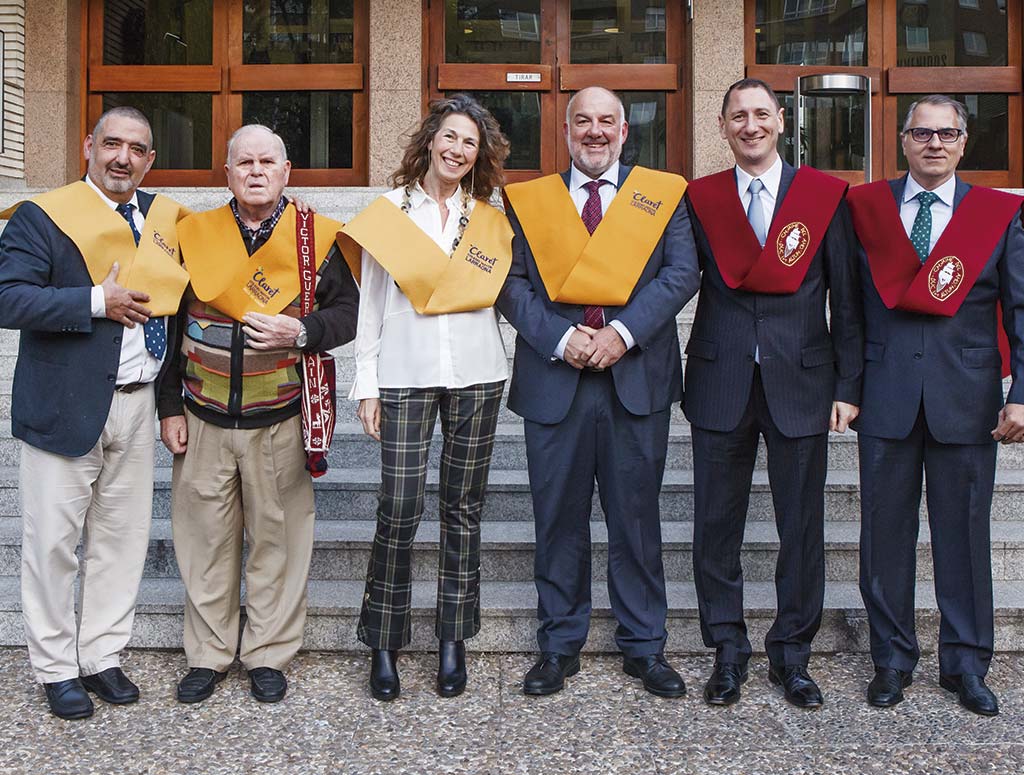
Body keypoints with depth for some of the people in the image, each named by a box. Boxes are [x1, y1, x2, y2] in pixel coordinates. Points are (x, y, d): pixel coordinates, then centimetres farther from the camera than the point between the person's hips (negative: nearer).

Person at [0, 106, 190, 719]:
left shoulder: (165, 217, 10)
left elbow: (177, 293, 19)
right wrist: (97, 301, -21)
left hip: (136, 404, 5)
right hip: (65, 407, -5)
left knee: (123, 536, 12)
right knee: (54, 541, 4)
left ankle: (101, 655, 27)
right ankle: (56, 669, 20)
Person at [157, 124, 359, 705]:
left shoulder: (316, 238, 1)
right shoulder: (195, 234, 6)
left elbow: (347, 313, 1)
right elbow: (170, 324, 8)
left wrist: (300, 332, -19)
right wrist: (171, 406, 4)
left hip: (280, 422, -1)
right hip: (203, 419, 2)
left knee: (278, 538, 6)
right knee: (205, 538, 8)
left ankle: (269, 655, 22)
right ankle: (209, 654, 24)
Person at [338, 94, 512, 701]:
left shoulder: (489, 219, 12)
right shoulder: (389, 210, 6)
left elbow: (504, 298, 15)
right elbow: (371, 302, 5)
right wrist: (366, 384, 1)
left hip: (475, 373, 2)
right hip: (406, 374, -2)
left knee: (464, 507, 7)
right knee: (399, 509, -5)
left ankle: (454, 640, 19)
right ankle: (384, 644, 11)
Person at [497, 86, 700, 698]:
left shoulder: (663, 194, 9)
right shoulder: (529, 199, 10)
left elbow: (682, 272, -2)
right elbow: (513, 282, 1)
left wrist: (624, 332, -15)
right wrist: (560, 339, -14)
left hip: (637, 378, 0)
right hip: (554, 379, 1)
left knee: (637, 516, 7)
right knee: (559, 518, 8)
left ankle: (644, 644, 21)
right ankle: (560, 643, 22)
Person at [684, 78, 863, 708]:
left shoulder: (825, 196, 5)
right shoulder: (699, 200, 7)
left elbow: (846, 299, 4)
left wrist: (848, 386, 0)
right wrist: (678, 378, -7)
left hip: (801, 383, 0)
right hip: (721, 386, 1)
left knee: (803, 526, 6)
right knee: (717, 524, 6)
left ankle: (793, 654, 23)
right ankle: (728, 651, 22)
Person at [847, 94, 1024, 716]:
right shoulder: (865, 208, 6)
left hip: (967, 399, 0)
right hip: (886, 396, 0)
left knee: (965, 531, 7)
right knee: (886, 530, 7)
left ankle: (965, 663, 22)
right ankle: (893, 658, 22)